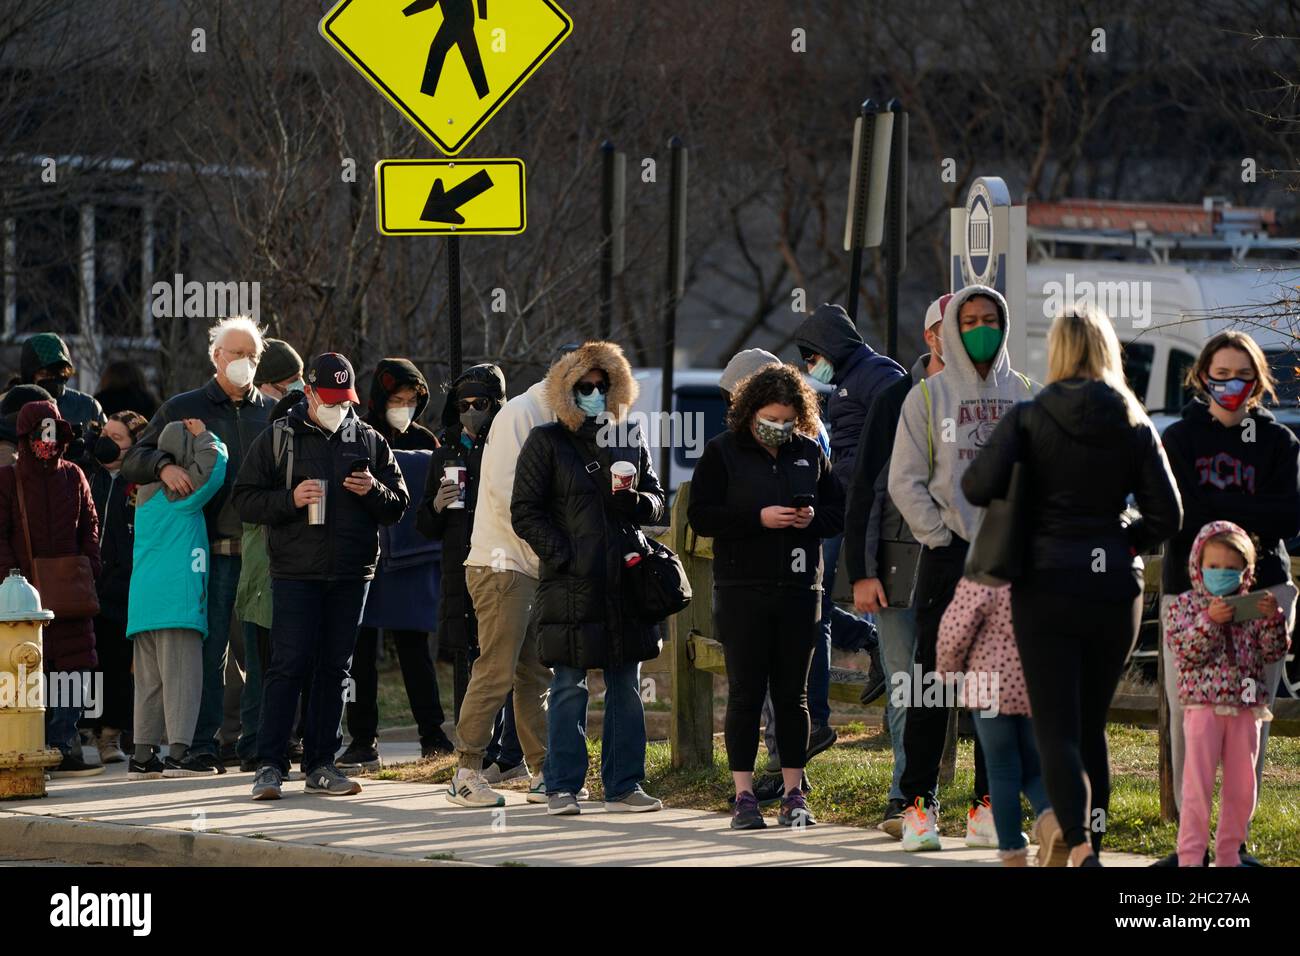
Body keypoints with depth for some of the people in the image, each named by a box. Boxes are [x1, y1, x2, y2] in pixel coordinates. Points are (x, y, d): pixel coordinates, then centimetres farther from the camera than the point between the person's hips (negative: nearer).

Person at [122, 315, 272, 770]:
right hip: (214, 549, -2)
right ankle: (204, 742, -2)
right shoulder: (183, 408, 8)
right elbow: (132, 461, 5)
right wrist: (163, 464, -17)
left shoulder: (272, 413, 14)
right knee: (210, 647, -5)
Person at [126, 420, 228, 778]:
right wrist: (205, 437, 2)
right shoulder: (181, 491, -6)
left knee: (150, 680, 9)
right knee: (182, 676, -9)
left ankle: (143, 754, 8)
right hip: (177, 597, -8)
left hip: (143, 601, 8)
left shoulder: (148, 492, 19)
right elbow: (213, 465, -15)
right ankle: (178, 752, -15)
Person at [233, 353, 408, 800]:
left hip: (352, 575, 4)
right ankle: (269, 765, -8)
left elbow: (398, 506, 13)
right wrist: (290, 500, -15)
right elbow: (245, 500, 1)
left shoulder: (369, 441, 12)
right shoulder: (278, 438, 4)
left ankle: (321, 765, 12)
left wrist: (374, 491, -9)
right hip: (296, 573, -4)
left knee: (334, 669, 7)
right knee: (288, 665, -9)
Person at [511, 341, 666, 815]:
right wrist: (563, 557, -11)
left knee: (626, 688, 6)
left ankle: (623, 786, 11)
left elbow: (656, 504, 18)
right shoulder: (546, 442, 2)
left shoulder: (630, 441, 14)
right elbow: (525, 512, -1)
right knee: (569, 688, -2)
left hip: (626, 579, 4)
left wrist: (635, 501, -6)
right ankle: (562, 788, 4)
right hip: (572, 583, -4)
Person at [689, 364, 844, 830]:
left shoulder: (809, 452, 10)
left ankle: (793, 793, 9)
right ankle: (744, 796, 0)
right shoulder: (722, 452, -1)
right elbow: (701, 514, -7)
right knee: (745, 692, -2)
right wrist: (759, 518, -18)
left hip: (799, 590, 3)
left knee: (793, 693, 6)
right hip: (743, 593, -3)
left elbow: (838, 511, 15)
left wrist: (813, 518, -8)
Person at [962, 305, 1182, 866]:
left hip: (1046, 583, -3)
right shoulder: (1134, 425, 2)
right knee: (1092, 725, 17)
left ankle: (1078, 845, -26)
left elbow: (980, 487, -15)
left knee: (1056, 729, -6)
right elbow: (1167, 514, 0)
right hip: (1115, 588, 3)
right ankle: (1092, 836, 17)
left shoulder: (1028, 419, -5)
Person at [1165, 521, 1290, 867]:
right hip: (1203, 706, -4)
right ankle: (1191, 855, -4)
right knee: (1198, 786, -6)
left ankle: (1228, 853, 17)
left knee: (1242, 788, 7)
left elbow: (1274, 652, 5)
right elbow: (1184, 652, -11)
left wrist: (1274, 619, -12)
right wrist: (1209, 621, -24)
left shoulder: (1252, 607, 9)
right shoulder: (1184, 605, 1)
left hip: (1245, 708, 4)